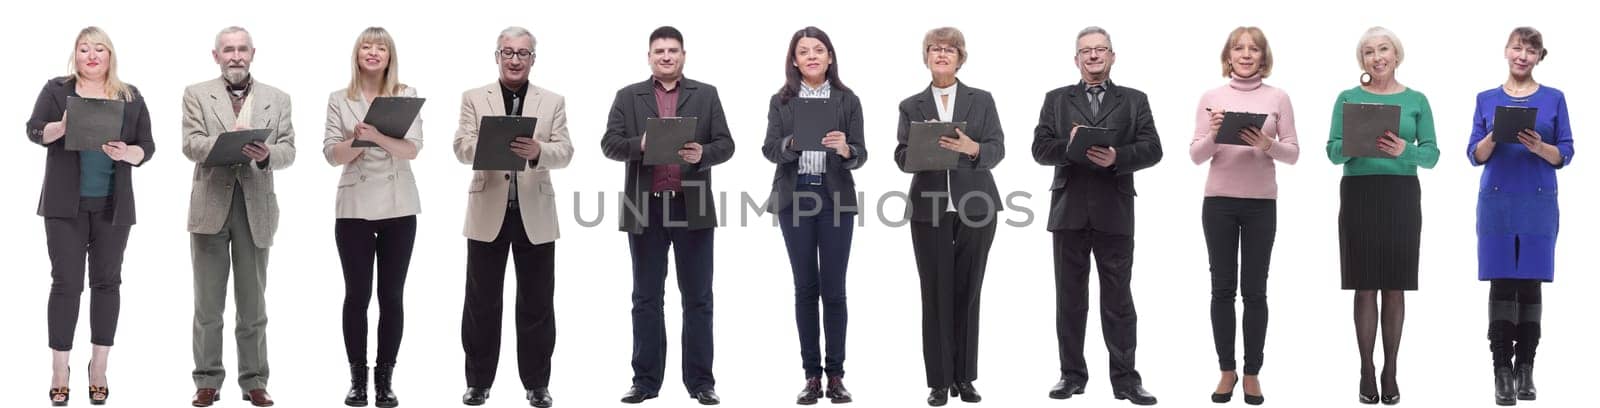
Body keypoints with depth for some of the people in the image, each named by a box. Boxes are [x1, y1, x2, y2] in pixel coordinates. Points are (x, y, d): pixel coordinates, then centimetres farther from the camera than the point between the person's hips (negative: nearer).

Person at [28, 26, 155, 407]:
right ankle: (59, 372, 2)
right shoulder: (56, 89, 4)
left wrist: (126, 153, -17)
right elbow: (34, 131, -4)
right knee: (66, 282, -3)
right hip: (66, 204, -2)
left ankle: (99, 368, 12)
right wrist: (63, 126, -25)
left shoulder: (131, 97, 6)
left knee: (107, 281, 4)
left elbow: (147, 146, 5)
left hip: (112, 206, 2)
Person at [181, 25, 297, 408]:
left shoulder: (277, 99, 10)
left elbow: (288, 151, 2)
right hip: (211, 205, -1)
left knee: (253, 305, 6)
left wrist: (267, 154, -20)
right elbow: (191, 145, -6)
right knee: (208, 305, 4)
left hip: (255, 208, 1)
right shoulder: (197, 94, 5)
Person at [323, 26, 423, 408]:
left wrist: (378, 136, -26)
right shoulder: (339, 100, 5)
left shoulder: (407, 96, 2)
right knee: (357, 295, 2)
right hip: (354, 208, 0)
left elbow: (412, 149, -9)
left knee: (392, 296, 3)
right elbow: (331, 155, 0)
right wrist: (357, 141, -19)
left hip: (398, 207, 0)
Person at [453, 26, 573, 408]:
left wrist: (538, 151, -27)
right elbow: (461, 147, -6)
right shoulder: (474, 98, 6)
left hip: (535, 214, 0)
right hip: (488, 213, 0)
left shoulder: (553, 102, 7)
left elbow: (564, 152, -4)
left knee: (537, 303, 5)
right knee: (482, 302, 5)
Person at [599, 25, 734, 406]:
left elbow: (725, 144, 2)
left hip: (693, 207, 0)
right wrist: (640, 144, -20)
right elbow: (610, 144, -1)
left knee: (698, 299, 2)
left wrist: (703, 153, -19)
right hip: (646, 208, 0)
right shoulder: (628, 96, 8)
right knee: (647, 299, 5)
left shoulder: (706, 95, 8)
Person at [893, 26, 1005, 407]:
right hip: (929, 208, 0)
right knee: (936, 294, -1)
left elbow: (997, 149, -1)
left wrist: (972, 148, -21)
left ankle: (965, 377, 12)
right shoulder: (911, 106, 9)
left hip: (975, 206, 0)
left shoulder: (982, 100, 8)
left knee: (968, 293, 5)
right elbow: (901, 157, 1)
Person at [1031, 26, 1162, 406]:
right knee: (1070, 297, 6)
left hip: (1114, 213, -1)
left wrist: (1118, 156, -19)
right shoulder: (1056, 100, 11)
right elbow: (1040, 149, 2)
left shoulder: (1135, 101, 9)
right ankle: (1072, 374, 13)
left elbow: (1152, 149, -2)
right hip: (1069, 210, 1)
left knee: (1118, 298, 0)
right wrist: (1069, 146, -17)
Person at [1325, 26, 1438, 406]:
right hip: (1359, 194, -1)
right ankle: (1367, 372, 5)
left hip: (1402, 195, 1)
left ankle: (1391, 371, 9)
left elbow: (1432, 154, 1)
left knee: (1395, 287, 3)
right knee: (1365, 286, 1)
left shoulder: (1416, 100, 6)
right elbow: (1333, 151, 0)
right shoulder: (1349, 98, 5)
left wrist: (1405, 150, -19)